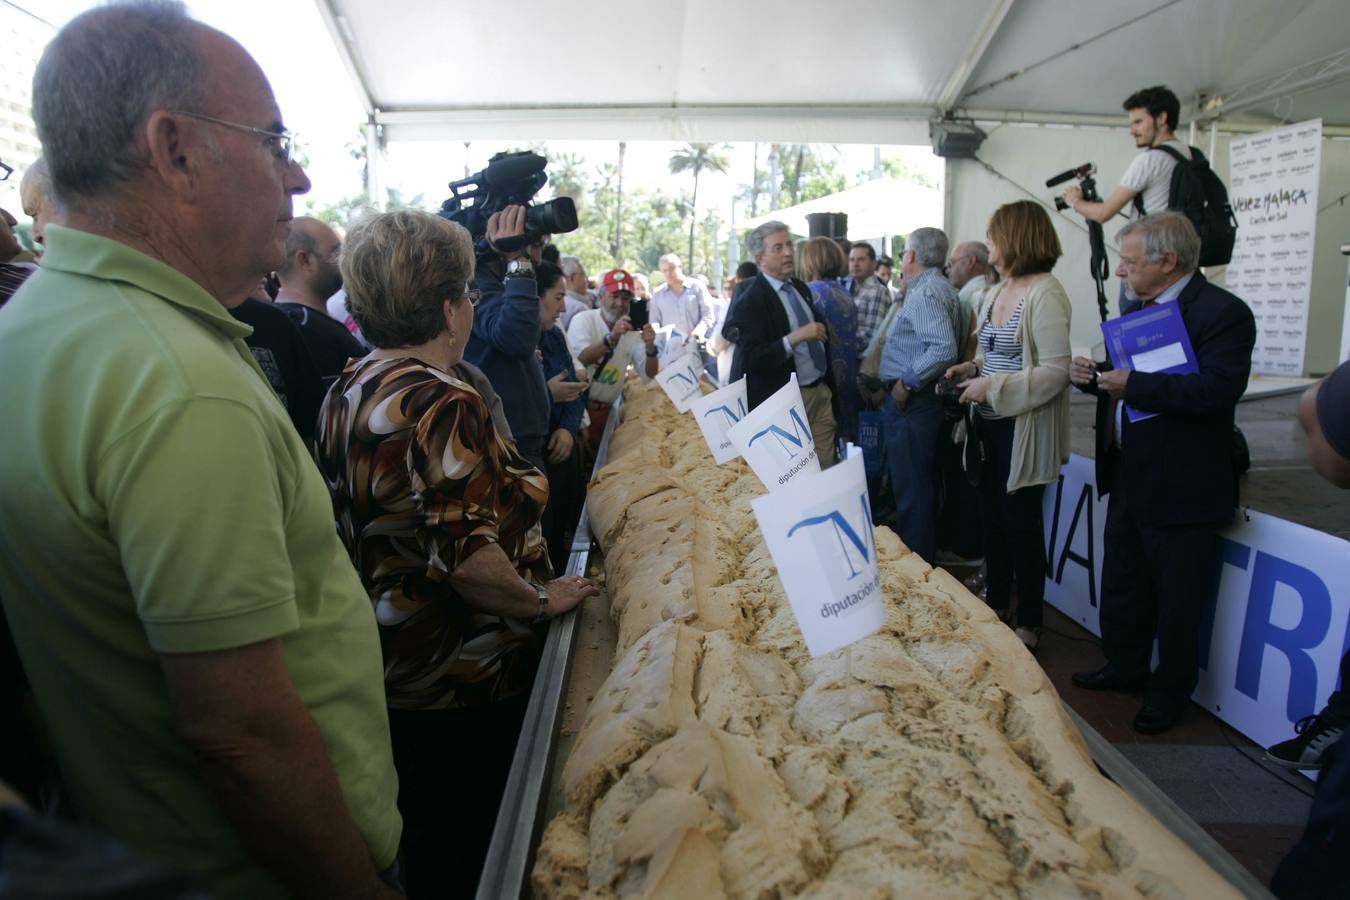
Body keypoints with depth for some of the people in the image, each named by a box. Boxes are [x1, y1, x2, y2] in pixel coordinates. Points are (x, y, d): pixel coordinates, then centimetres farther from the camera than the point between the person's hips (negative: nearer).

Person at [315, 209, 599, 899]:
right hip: (460, 675, -8)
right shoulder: (442, 404, -26)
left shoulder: (346, 393, 3)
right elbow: (465, 552, -31)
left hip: (381, 657, 9)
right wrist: (541, 599, -15)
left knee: (412, 824, 27)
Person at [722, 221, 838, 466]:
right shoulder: (749, 302, -14)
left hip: (822, 393, 7)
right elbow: (751, 360, -21)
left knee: (826, 470, 9)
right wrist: (795, 337, -28)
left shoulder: (801, 288, 9)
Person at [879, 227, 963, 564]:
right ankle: (923, 558, 30)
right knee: (922, 486, 18)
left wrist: (907, 382, -21)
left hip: (911, 402, -11)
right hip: (918, 399, 11)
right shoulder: (941, 289, 15)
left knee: (911, 490, -3)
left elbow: (945, 349, -29)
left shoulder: (925, 293, -17)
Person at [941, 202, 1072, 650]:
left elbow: (1056, 371, -21)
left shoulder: (1045, 293, -15)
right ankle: (995, 603, 33)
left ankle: (1029, 624, 19)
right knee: (991, 516, 15)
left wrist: (991, 387, -21)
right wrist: (970, 369, 4)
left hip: (1024, 429, -8)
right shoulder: (997, 293, 10)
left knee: (1021, 523, 3)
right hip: (991, 424, 8)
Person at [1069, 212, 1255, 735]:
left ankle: (1170, 692, 26)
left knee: (1177, 602, 8)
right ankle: (1126, 667, 40)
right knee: (1121, 585, 21)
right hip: (1128, 477, 9)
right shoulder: (1139, 310, 11)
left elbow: (1218, 389, -29)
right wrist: (1093, 376, -3)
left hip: (1180, 489, -9)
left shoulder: (1222, 312, -16)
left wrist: (1134, 385, -30)